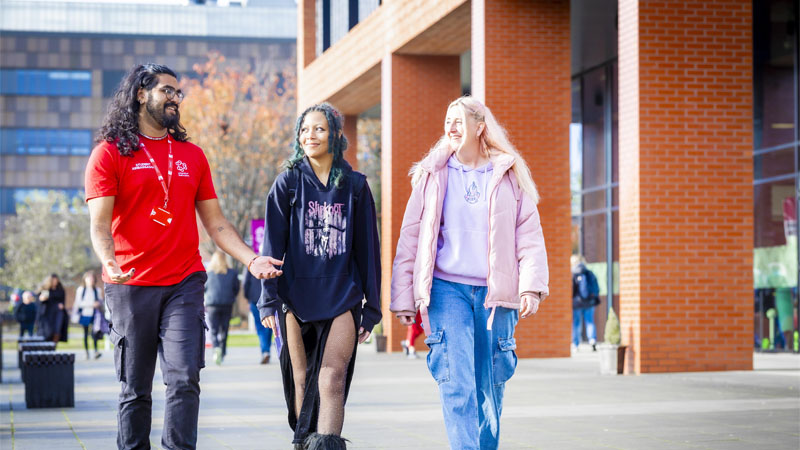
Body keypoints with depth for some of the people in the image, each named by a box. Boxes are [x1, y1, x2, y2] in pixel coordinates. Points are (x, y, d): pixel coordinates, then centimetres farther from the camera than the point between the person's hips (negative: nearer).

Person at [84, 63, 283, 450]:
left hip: (184, 283, 3)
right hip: (131, 287, -3)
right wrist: (108, 261, -25)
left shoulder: (192, 155, 15)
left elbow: (215, 223, 17)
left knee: (184, 378, -10)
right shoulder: (110, 152, 3)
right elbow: (100, 223, -5)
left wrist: (251, 259, 2)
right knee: (135, 388, 2)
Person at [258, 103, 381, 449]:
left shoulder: (355, 185, 8)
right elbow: (273, 244, 2)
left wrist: (372, 305, 8)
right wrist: (269, 298, -6)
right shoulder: (289, 182, 6)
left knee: (333, 377, -14)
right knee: (302, 380, 5)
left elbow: (367, 248, 11)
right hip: (297, 297, 0)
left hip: (343, 297, 0)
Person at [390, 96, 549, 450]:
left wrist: (531, 286, -8)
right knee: (456, 383, -14)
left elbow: (529, 235, 5)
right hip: (447, 288, -1)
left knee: (490, 386, 6)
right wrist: (403, 298, 4)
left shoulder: (509, 176, 8)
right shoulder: (432, 175, 8)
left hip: (495, 292, 1)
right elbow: (410, 238, 9)